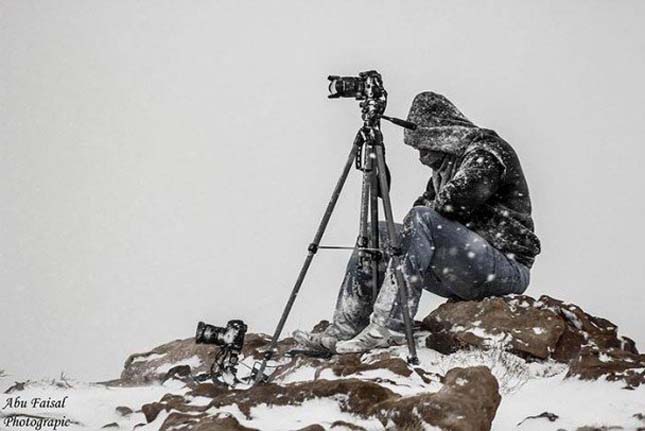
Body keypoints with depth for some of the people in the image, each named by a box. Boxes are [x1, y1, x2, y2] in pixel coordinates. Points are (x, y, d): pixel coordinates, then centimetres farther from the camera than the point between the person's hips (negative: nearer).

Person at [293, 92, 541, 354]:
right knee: (376, 234, 6)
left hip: (508, 268, -9)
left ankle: (389, 327, -34)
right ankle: (344, 330, -2)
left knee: (421, 221, -29)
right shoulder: (446, 164, 19)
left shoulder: (488, 152, -9)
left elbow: (457, 198, -25)